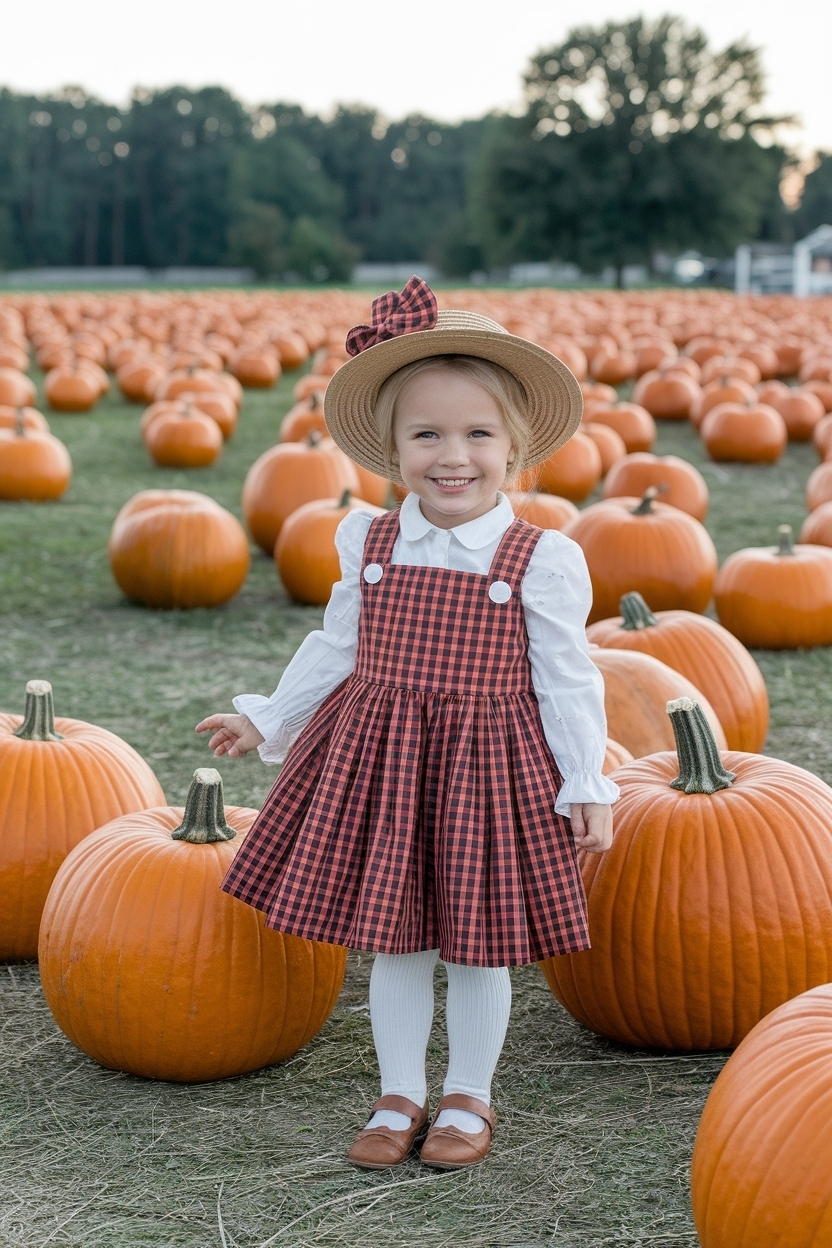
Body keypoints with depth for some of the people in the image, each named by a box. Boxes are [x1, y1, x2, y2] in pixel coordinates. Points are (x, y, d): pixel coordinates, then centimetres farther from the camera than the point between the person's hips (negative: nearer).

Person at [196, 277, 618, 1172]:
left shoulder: (538, 560, -9)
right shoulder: (371, 546, 1)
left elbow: (565, 680, -4)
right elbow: (335, 650, 13)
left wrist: (587, 786, -5)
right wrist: (265, 720, 16)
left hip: (486, 763, -3)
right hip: (376, 761, 3)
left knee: (478, 945, 7)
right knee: (391, 938, 10)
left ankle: (468, 1098, 26)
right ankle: (399, 1097, 26)